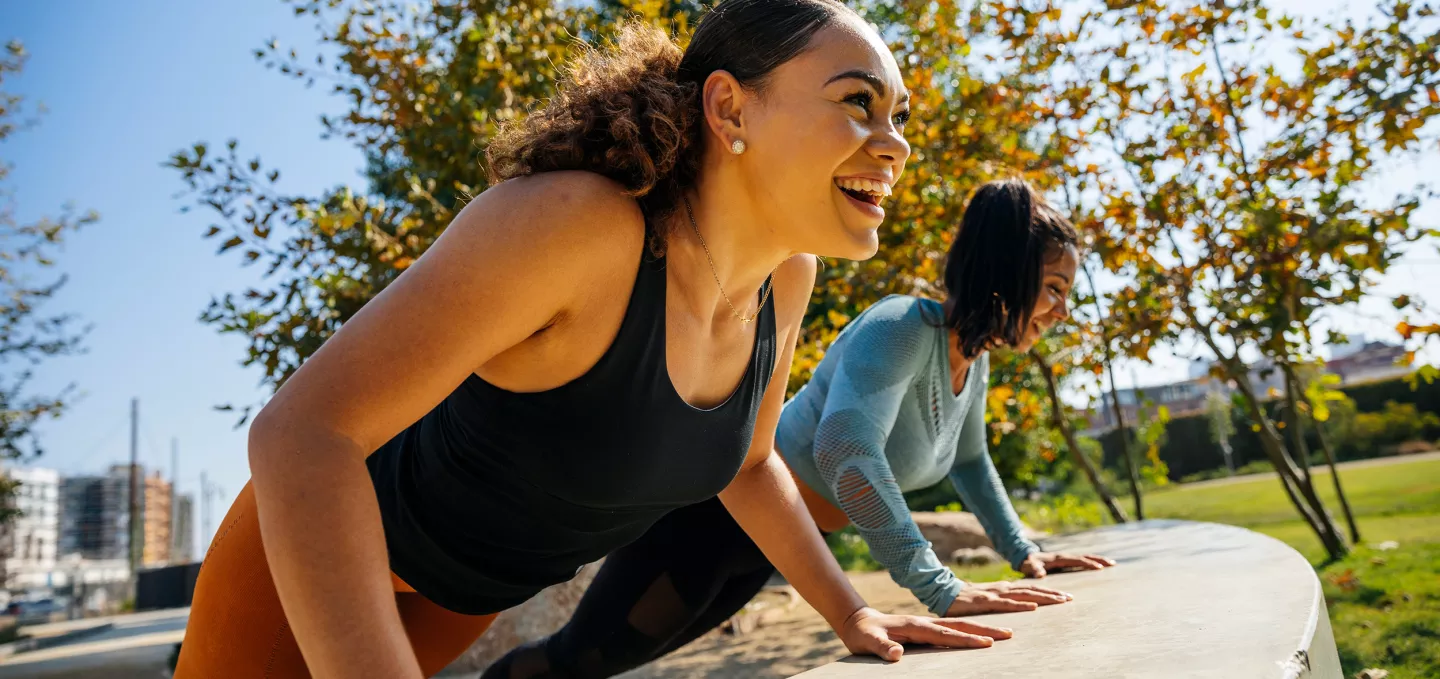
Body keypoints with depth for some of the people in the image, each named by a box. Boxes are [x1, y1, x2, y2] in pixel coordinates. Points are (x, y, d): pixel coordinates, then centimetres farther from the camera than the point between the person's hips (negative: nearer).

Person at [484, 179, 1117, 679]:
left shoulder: (975, 363, 1)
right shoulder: (902, 328, -28)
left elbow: (969, 461, 19)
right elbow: (845, 448, -44)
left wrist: (1021, 549, 13)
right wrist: (938, 587, -44)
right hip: (714, 512, -9)